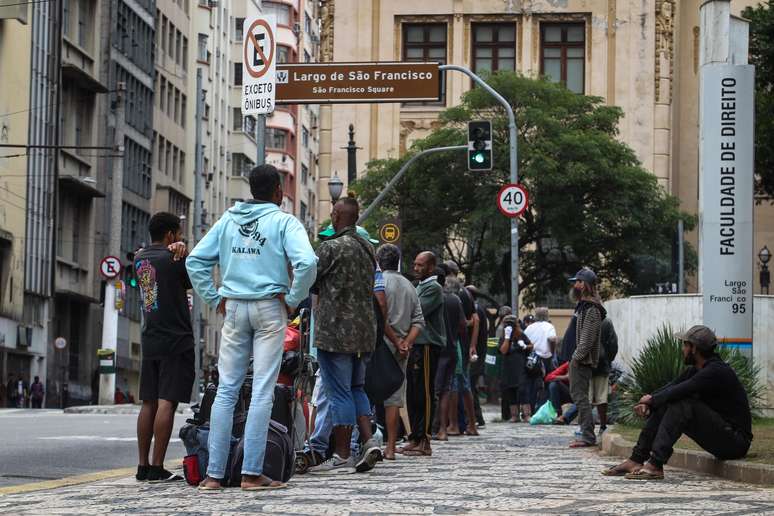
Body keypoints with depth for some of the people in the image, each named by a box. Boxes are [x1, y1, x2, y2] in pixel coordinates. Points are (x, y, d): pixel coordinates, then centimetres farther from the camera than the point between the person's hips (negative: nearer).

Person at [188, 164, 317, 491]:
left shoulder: (227, 220, 10)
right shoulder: (283, 222, -3)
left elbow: (195, 260, 8)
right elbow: (306, 262, -18)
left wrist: (214, 299, 10)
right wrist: (293, 299, -7)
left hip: (233, 308, 4)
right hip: (269, 308, -4)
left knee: (226, 389, 5)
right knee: (262, 390, -2)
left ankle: (214, 473, 2)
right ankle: (252, 473, -6)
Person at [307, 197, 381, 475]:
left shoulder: (331, 248, -13)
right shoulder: (368, 248, 11)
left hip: (335, 330, -7)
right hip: (364, 330, 7)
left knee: (339, 393, -3)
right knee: (356, 388, 18)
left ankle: (342, 457, -1)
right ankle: (368, 441, 5)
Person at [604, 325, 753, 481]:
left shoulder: (716, 371, -21)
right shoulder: (695, 370, 9)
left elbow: (678, 392, -26)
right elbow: (671, 387, 6)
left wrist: (652, 399, -10)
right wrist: (647, 402, -12)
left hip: (736, 442, -9)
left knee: (683, 405, -26)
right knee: (663, 405, 0)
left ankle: (655, 465, -30)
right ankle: (636, 460, -6)